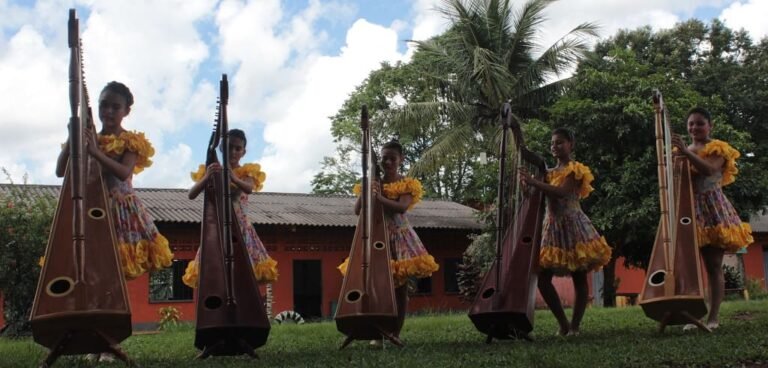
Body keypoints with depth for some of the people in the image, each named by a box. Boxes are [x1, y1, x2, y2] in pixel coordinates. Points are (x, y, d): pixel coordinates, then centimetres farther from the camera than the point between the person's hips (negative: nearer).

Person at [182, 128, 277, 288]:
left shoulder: (246, 172, 5)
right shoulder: (210, 171, 6)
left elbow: (249, 188, -20)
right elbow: (191, 195, -8)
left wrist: (233, 178, -41)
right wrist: (206, 177, -25)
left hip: (240, 227, 0)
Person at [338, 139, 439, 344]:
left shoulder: (407, 185, -1)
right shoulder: (373, 183, 6)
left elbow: (402, 207, -20)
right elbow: (357, 211, -2)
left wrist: (379, 197, -33)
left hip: (400, 237, -1)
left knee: (400, 288, 1)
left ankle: (395, 334, 9)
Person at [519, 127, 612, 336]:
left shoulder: (576, 170, -4)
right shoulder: (549, 173, 15)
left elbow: (562, 192, -21)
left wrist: (534, 182, -27)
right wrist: (527, 184, -11)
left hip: (572, 225, -6)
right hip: (552, 227, 6)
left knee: (579, 278, -2)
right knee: (543, 278, -2)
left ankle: (575, 325, 2)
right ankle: (563, 323, 6)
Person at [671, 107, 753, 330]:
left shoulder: (718, 149, 1)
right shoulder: (683, 153, 16)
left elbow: (709, 169, -22)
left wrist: (686, 152, -30)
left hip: (712, 208, -4)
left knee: (713, 265, -4)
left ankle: (713, 318, -5)